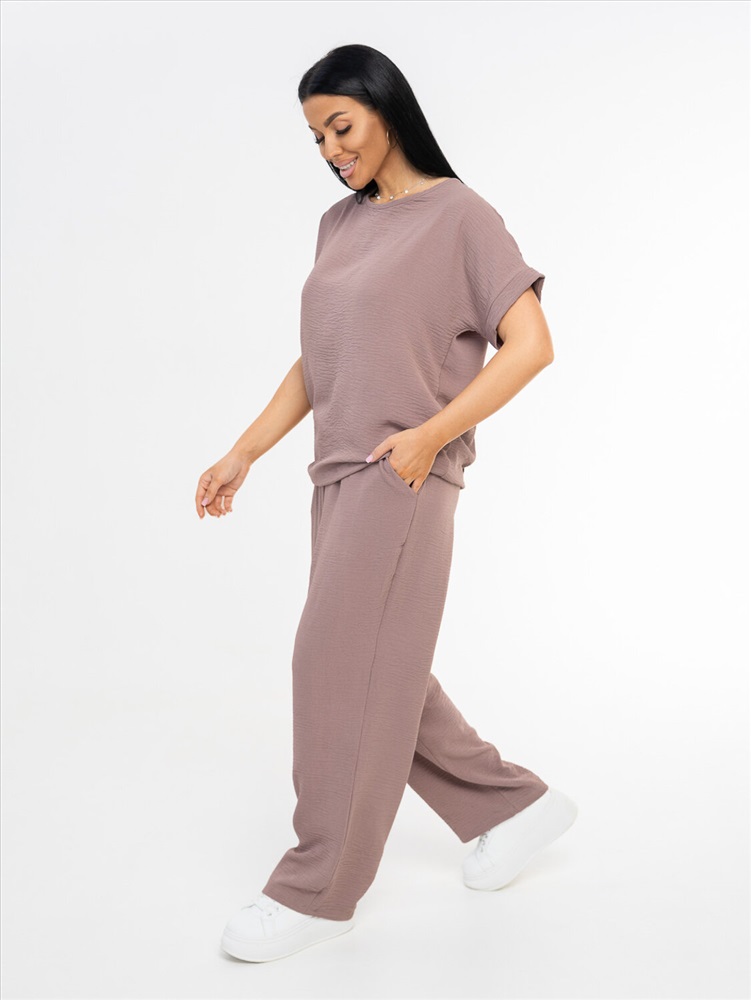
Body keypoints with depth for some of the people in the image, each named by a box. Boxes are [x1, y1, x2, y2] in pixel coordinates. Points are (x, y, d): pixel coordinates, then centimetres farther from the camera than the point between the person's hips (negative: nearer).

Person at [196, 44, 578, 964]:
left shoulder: (460, 216, -4)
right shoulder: (339, 225, 15)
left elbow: (531, 344, -10)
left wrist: (431, 435, -16)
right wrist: (244, 454, 12)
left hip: (403, 479, -7)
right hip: (339, 475, 7)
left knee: (341, 665, -5)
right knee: (379, 674, 11)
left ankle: (317, 889, 9)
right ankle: (514, 804, 28)